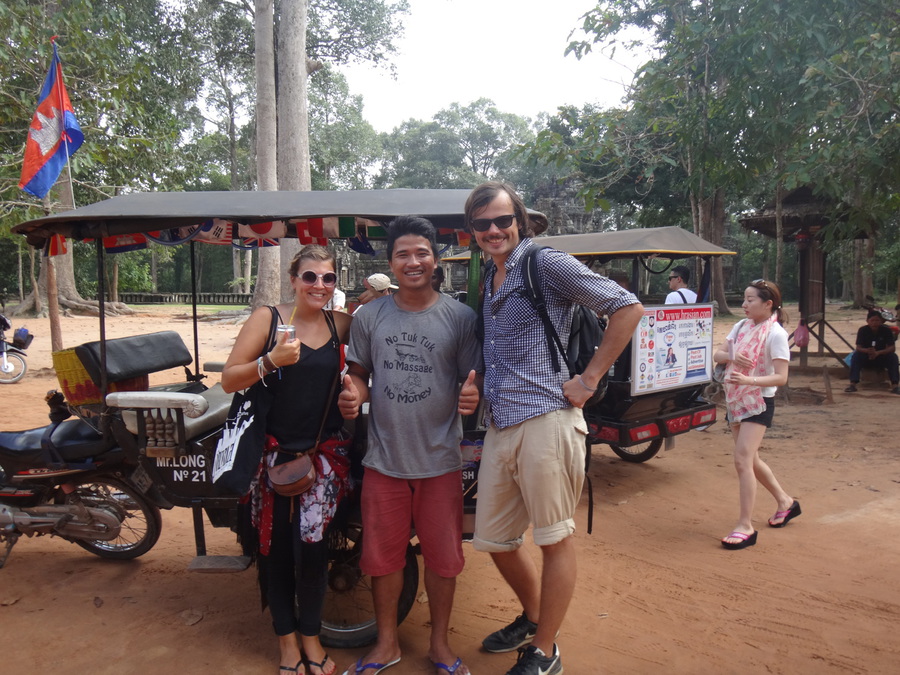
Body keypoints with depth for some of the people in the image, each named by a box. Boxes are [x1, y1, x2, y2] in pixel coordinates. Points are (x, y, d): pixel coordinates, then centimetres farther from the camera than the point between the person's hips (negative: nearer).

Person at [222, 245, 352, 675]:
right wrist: (271, 361, -24)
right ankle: (286, 640, 28)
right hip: (273, 451, -1)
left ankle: (310, 638, 22)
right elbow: (229, 380, -8)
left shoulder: (340, 324, 5)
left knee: (311, 546, -3)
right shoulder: (267, 318, -4)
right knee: (275, 547, 7)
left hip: (324, 453, 2)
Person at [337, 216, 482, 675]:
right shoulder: (369, 316, 3)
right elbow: (359, 374, 10)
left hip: (440, 460, -1)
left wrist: (473, 396, -22)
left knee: (442, 556, 11)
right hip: (384, 459, 2)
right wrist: (355, 394, -11)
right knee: (382, 555, 12)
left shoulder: (459, 317, -3)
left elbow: (473, 379, 1)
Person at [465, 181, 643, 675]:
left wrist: (589, 379, -11)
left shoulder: (546, 264, -6)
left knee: (555, 540, 6)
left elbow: (628, 307, -10)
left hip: (544, 421, -8)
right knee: (493, 539, 16)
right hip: (499, 426, 8)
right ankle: (533, 618, 40)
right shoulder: (489, 279, 17)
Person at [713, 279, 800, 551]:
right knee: (750, 459, 17)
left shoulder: (775, 333, -14)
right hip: (736, 400, 8)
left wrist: (750, 380, -34)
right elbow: (717, 355, 4)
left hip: (759, 403, -7)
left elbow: (781, 377, -20)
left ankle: (745, 526, -8)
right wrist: (732, 357, -18)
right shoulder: (741, 326, 6)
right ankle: (785, 501, 38)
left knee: (743, 459, -15)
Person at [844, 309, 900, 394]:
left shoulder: (886, 330, -12)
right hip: (866, 358, 0)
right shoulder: (862, 330, -13)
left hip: (882, 358, 0)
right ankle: (853, 384, -36)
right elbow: (858, 347, -18)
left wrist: (878, 353, -38)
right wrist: (867, 351, -43)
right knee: (856, 355, -30)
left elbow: (892, 348, -19)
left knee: (893, 357, -28)